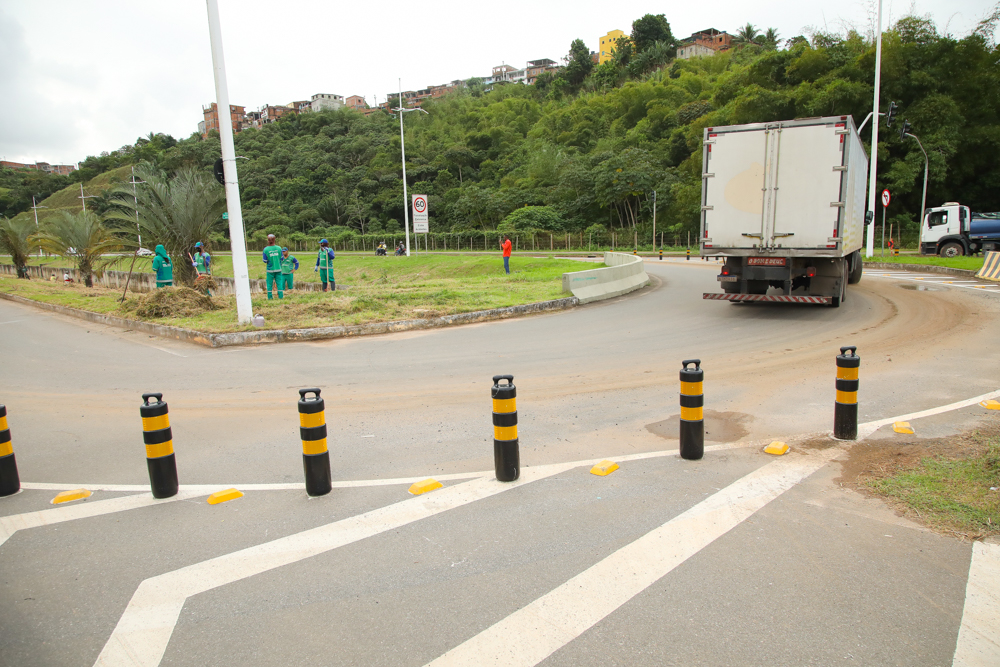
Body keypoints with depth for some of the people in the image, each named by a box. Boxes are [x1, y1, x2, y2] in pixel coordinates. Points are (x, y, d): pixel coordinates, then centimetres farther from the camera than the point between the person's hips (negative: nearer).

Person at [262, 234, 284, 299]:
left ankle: (270, 296, 10)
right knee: (279, 282, 7)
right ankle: (281, 295, 5)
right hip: (278, 269, 1)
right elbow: (281, 258, 1)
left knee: (269, 283, 8)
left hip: (270, 269, -1)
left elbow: (265, 261, -7)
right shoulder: (279, 248, -6)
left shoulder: (266, 249, -11)